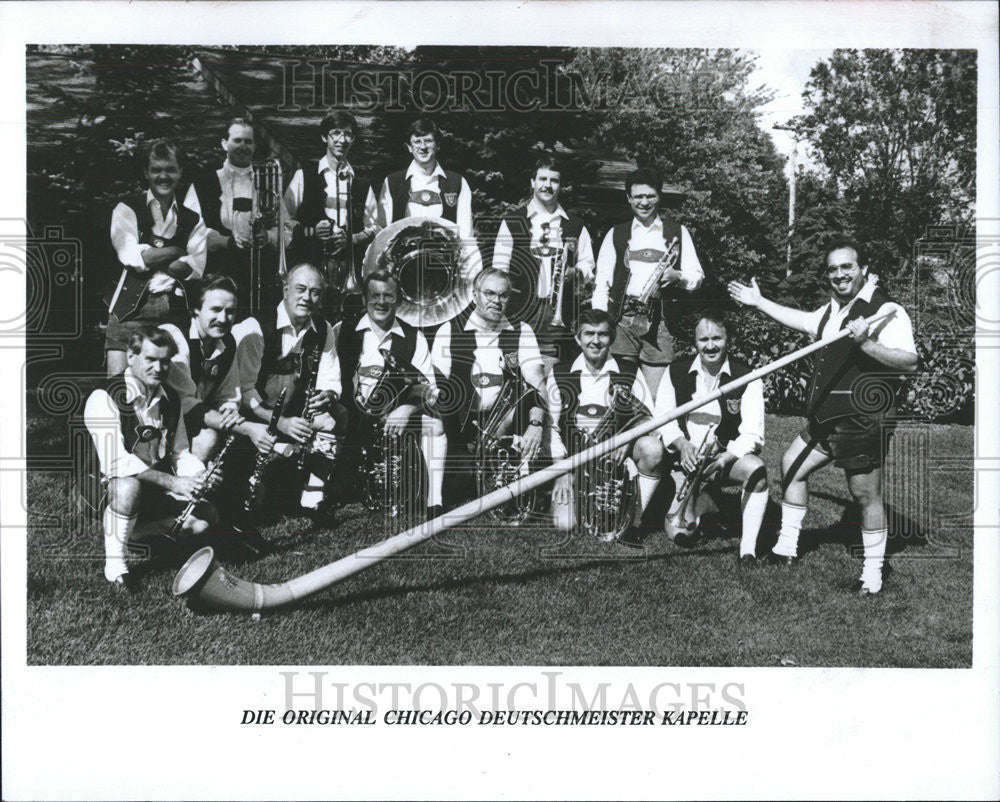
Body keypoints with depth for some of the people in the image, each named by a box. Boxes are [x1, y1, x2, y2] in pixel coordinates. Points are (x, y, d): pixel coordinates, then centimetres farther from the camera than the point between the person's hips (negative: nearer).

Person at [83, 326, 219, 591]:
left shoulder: (170, 399, 7)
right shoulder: (104, 398, -16)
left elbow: (180, 453, 11)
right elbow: (114, 460, -28)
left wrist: (201, 476, -13)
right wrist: (172, 482, -34)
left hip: (155, 493, 6)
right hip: (106, 491, -6)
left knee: (204, 517, -14)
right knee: (129, 484, -39)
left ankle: (125, 532, 3)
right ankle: (114, 563, -18)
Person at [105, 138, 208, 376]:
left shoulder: (193, 220, 16)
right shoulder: (127, 210, 8)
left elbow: (196, 268, 1)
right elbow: (133, 258, -6)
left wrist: (151, 259, -7)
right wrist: (178, 251, 1)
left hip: (175, 312, 2)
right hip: (131, 309, -2)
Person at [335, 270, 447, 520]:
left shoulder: (414, 338, 10)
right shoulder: (342, 331, 9)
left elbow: (428, 387, 2)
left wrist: (409, 408, -18)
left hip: (395, 418, 1)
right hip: (351, 417, -1)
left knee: (433, 422, -22)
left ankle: (435, 506, -21)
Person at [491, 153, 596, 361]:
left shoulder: (574, 225, 15)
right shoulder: (512, 222, 8)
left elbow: (588, 265, 19)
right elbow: (499, 271, 5)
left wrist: (574, 272, -5)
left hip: (559, 313, 2)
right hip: (521, 313, -1)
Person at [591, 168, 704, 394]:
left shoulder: (678, 233, 15)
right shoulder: (616, 234, 16)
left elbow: (697, 276, 13)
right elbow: (601, 281, 10)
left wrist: (677, 276, -10)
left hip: (659, 321, 0)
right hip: (622, 319, 0)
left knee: (656, 394, -6)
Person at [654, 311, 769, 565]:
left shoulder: (746, 378, -7)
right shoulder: (676, 372, -1)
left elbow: (752, 435, -15)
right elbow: (662, 420, -4)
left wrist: (725, 457, -33)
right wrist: (682, 444, -26)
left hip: (727, 457, -1)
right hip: (687, 459, 1)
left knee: (756, 468, -36)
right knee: (681, 532, -13)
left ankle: (748, 550, -23)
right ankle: (701, 504, 25)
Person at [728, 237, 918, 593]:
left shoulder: (886, 311, -13)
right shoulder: (832, 310, 14)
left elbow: (910, 361, -23)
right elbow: (802, 320, 34)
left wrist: (867, 343, -34)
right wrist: (758, 302, 39)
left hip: (862, 421, -9)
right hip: (826, 418, 9)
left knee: (865, 494, -2)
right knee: (792, 465, 15)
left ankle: (873, 573, 12)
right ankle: (787, 547, 27)